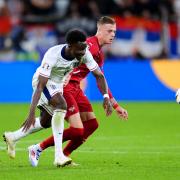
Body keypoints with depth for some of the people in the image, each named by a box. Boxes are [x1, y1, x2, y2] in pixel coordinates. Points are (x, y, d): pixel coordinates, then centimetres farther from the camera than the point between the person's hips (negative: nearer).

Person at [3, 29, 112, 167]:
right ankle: (59, 156, -32)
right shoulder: (52, 56, -37)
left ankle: (13, 137, 40)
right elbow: (40, 86, -38)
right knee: (61, 105, -31)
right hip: (42, 81, -7)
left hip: (58, 84, 7)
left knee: (45, 121, 16)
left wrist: (106, 97, -30)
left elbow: (99, 75, -14)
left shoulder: (84, 53, -23)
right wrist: (31, 113, -44)